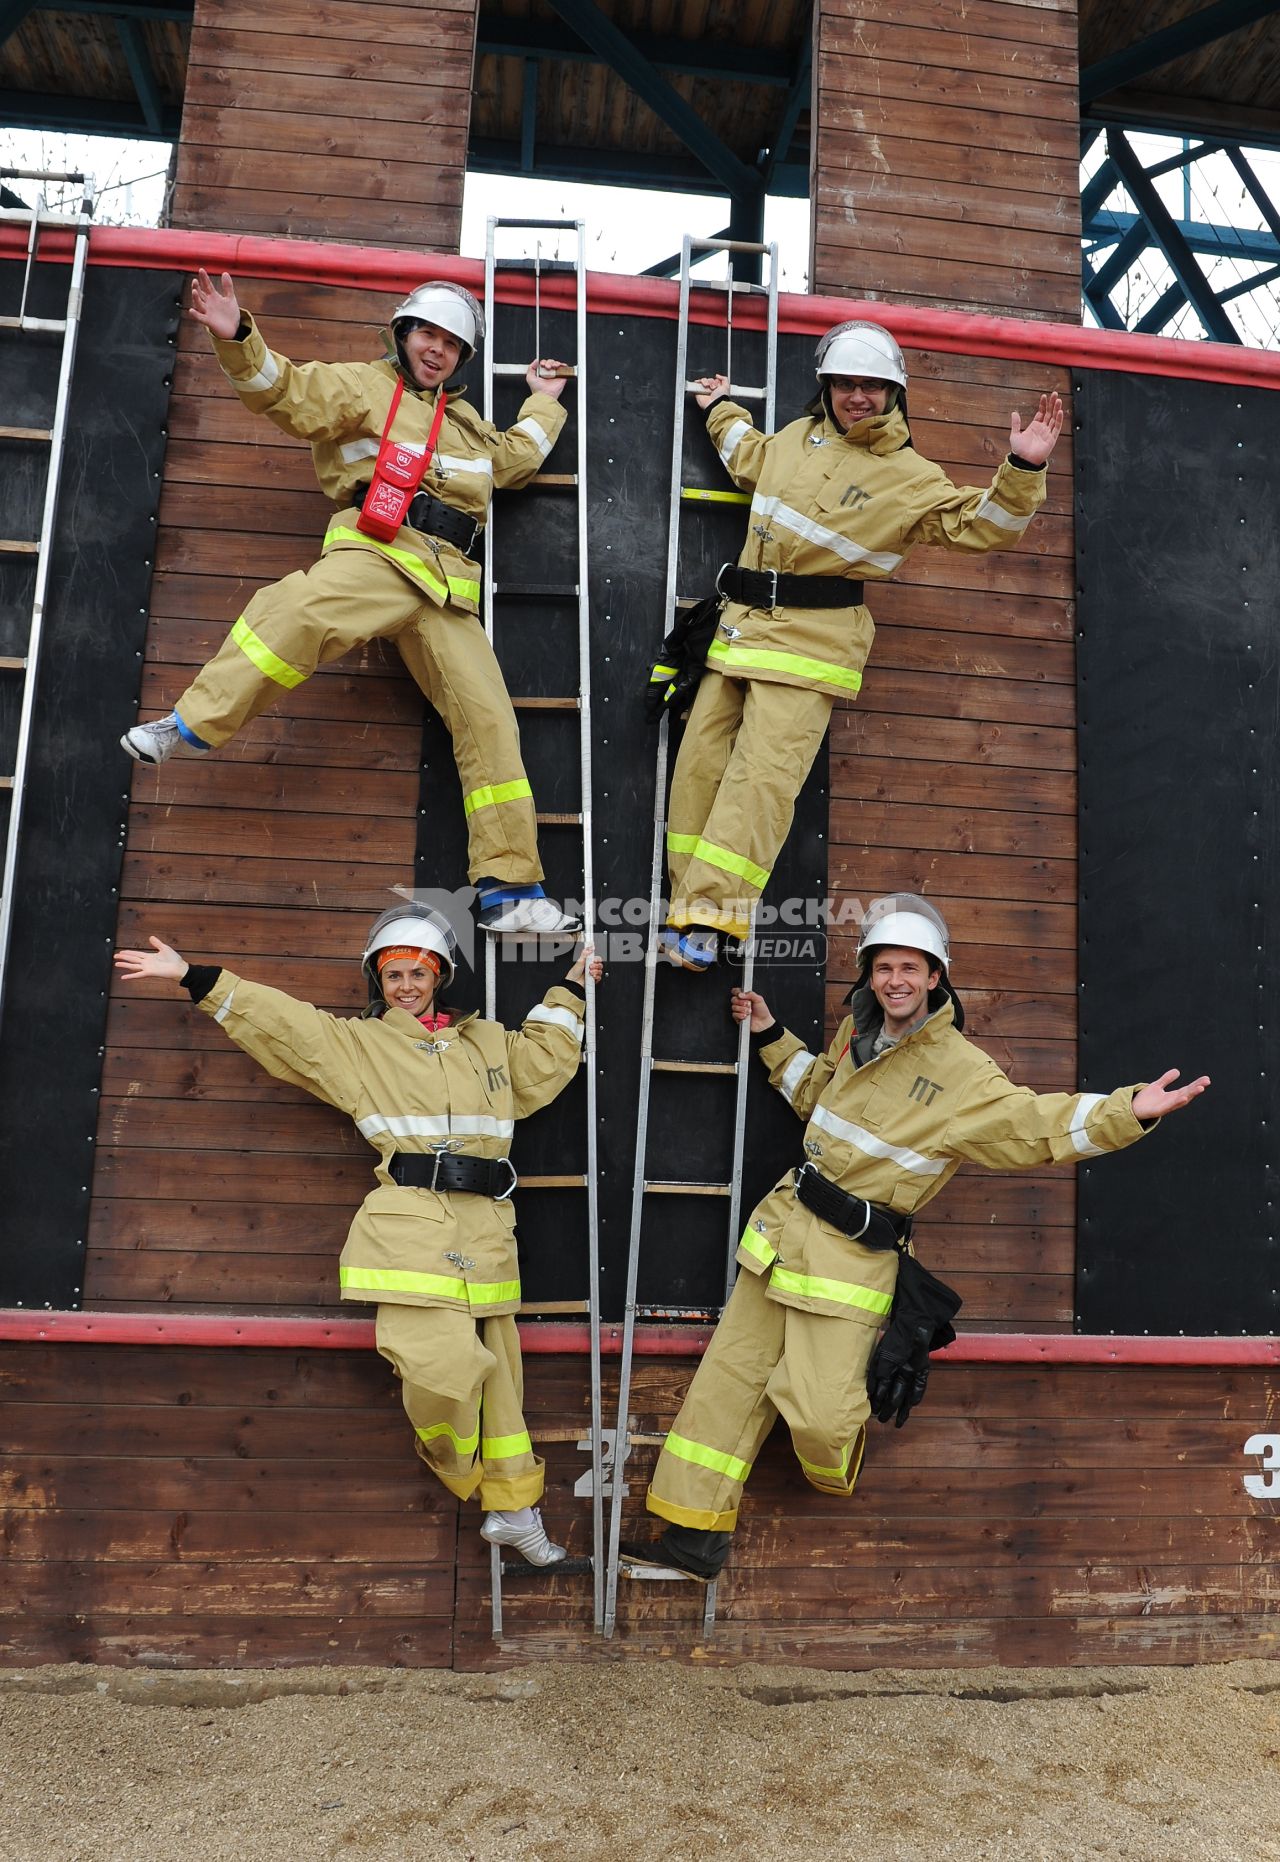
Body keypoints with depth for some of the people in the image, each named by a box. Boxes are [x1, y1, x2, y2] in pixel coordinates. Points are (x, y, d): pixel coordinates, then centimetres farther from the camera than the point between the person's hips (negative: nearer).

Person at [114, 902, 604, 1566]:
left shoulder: (490, 1042, 21)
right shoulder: (355, 1043, 12)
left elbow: (542, 1063, 34)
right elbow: (278, 1019, 11)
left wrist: (569, 991, 36)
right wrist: (193, 977, 9)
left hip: (485, 1232, 4)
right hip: (412, 1230, -4)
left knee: (497, 1367, 9)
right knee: (443, 1365, -20)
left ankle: (513, 1508, 25)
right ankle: (459, 1476, 12)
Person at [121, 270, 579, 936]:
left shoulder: (467, 423, 35)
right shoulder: (365, 386, 15)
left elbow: (516, 458, 52)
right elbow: (284, 389, 0)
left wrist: (542, 404, 52)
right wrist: (237, 339, -17)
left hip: (447, 585, 5)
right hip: (377, 551, -5)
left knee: (488, 720, -6)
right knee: (298, 609, -40)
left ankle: (510, 890, -4)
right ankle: (191, 726, -28)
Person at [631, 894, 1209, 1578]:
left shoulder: (963, 1074, -11)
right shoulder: (855, 1031, 8)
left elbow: (1038, 1123, -17)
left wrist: (1129, 1111, -30)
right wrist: (770, 1037, 22)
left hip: (855, 1254, -5)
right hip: (786, 1223, 6)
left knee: (820, 1413, -13)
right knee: (728, 1379, 6)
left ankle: (838, 1486, 25)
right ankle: (694, 1534, 17)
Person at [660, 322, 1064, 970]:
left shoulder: (912, 479, 2)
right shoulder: (798, 436, 18)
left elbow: (981, 525, -3)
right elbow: (750, 460, 40)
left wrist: (1023, 472, -16)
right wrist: (722, 410, 48)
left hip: (810, 643, -6)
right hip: (742, 624, 6)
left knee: (763, 774, -18)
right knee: (701, 762, 0)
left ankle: (707, 919, -21)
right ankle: (691, 904, 4)